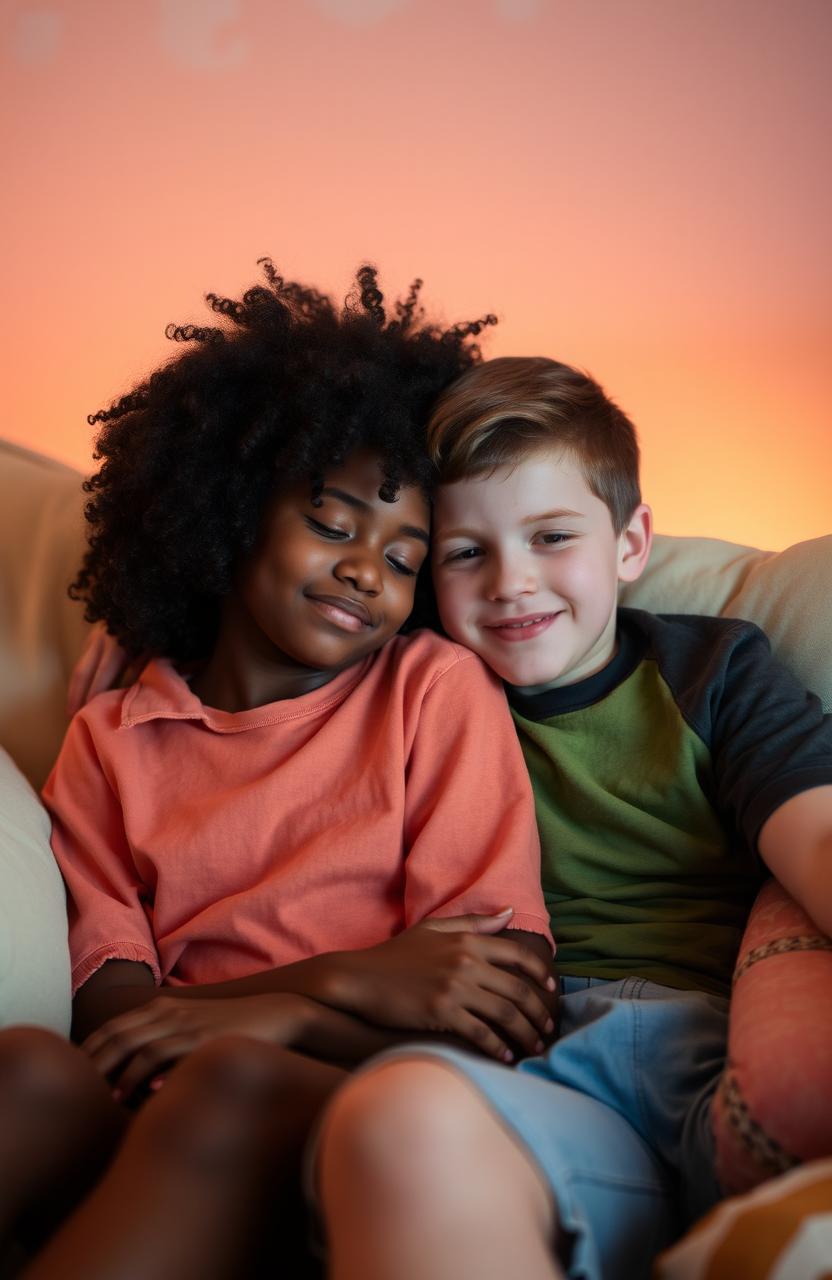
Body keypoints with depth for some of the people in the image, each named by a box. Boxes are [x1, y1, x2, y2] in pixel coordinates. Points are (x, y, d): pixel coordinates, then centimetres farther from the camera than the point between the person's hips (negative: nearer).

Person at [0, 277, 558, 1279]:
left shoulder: (438, 691, 11)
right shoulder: (109, 743, 17)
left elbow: (508, 998, 2)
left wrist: (267, 1019, -11)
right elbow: (107, 1010, 2)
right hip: (144, 1125, 2)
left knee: (228, 1084, -36)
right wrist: (353, 981, -13)